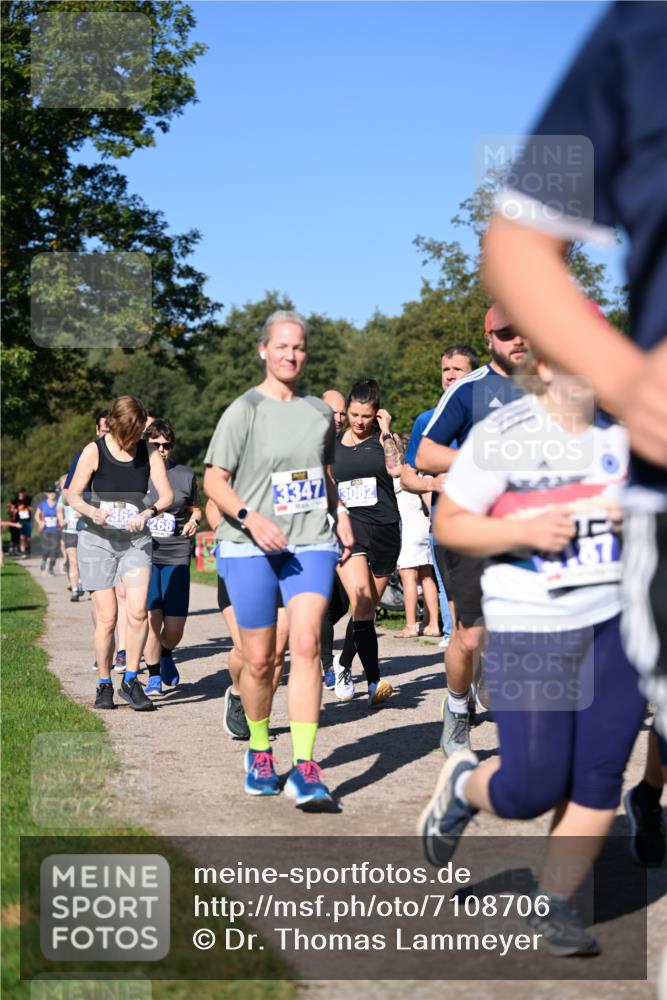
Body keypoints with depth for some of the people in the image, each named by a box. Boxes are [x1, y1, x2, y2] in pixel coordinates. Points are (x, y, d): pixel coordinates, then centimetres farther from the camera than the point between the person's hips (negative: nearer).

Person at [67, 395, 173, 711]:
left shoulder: (149, 452, 0)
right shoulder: (94, 451, -5)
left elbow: (167, 495, -3)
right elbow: (73, 495, -1)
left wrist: (148, 513, -23)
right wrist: (92, 511, -22)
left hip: (136, 541, 2)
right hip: (97, 540, -2)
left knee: (137, 611, -14)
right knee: (107, 617, -3)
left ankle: (131, 681, 1)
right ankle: (104, 685, 14)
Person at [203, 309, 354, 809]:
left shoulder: (320, 412, 12)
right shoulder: (244, 410, -2)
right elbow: (214, 480, -5)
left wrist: (340, 514, 13)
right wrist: (250, 517, -20)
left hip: (312, 544, 2)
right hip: (250, 548, -2)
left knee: (306, 645, -14)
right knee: (258, 659, 4)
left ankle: (305, 768, -15)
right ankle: (259, 751, 28)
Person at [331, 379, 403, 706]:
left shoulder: (383, 438, 6)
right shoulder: (333, 444, 10)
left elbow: (396, 469, -14)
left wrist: (385, 432, -10)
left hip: (384, 528, 1)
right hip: (347, 525, -1)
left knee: (368, 607, 11)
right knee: (361, 599, -21)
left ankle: (343, 664, 35)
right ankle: (374, 682, -25)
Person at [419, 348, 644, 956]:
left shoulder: (623, 428, 6)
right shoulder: (501, 434, -9)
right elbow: (449, 524, -6)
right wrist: (525, 530, -20)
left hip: (618, 622, 5)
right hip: (531, 631, -4)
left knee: (599, 778, 3)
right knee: (532, 789, -2)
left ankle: (555, 905, 20)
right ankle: (464, 788, 32)